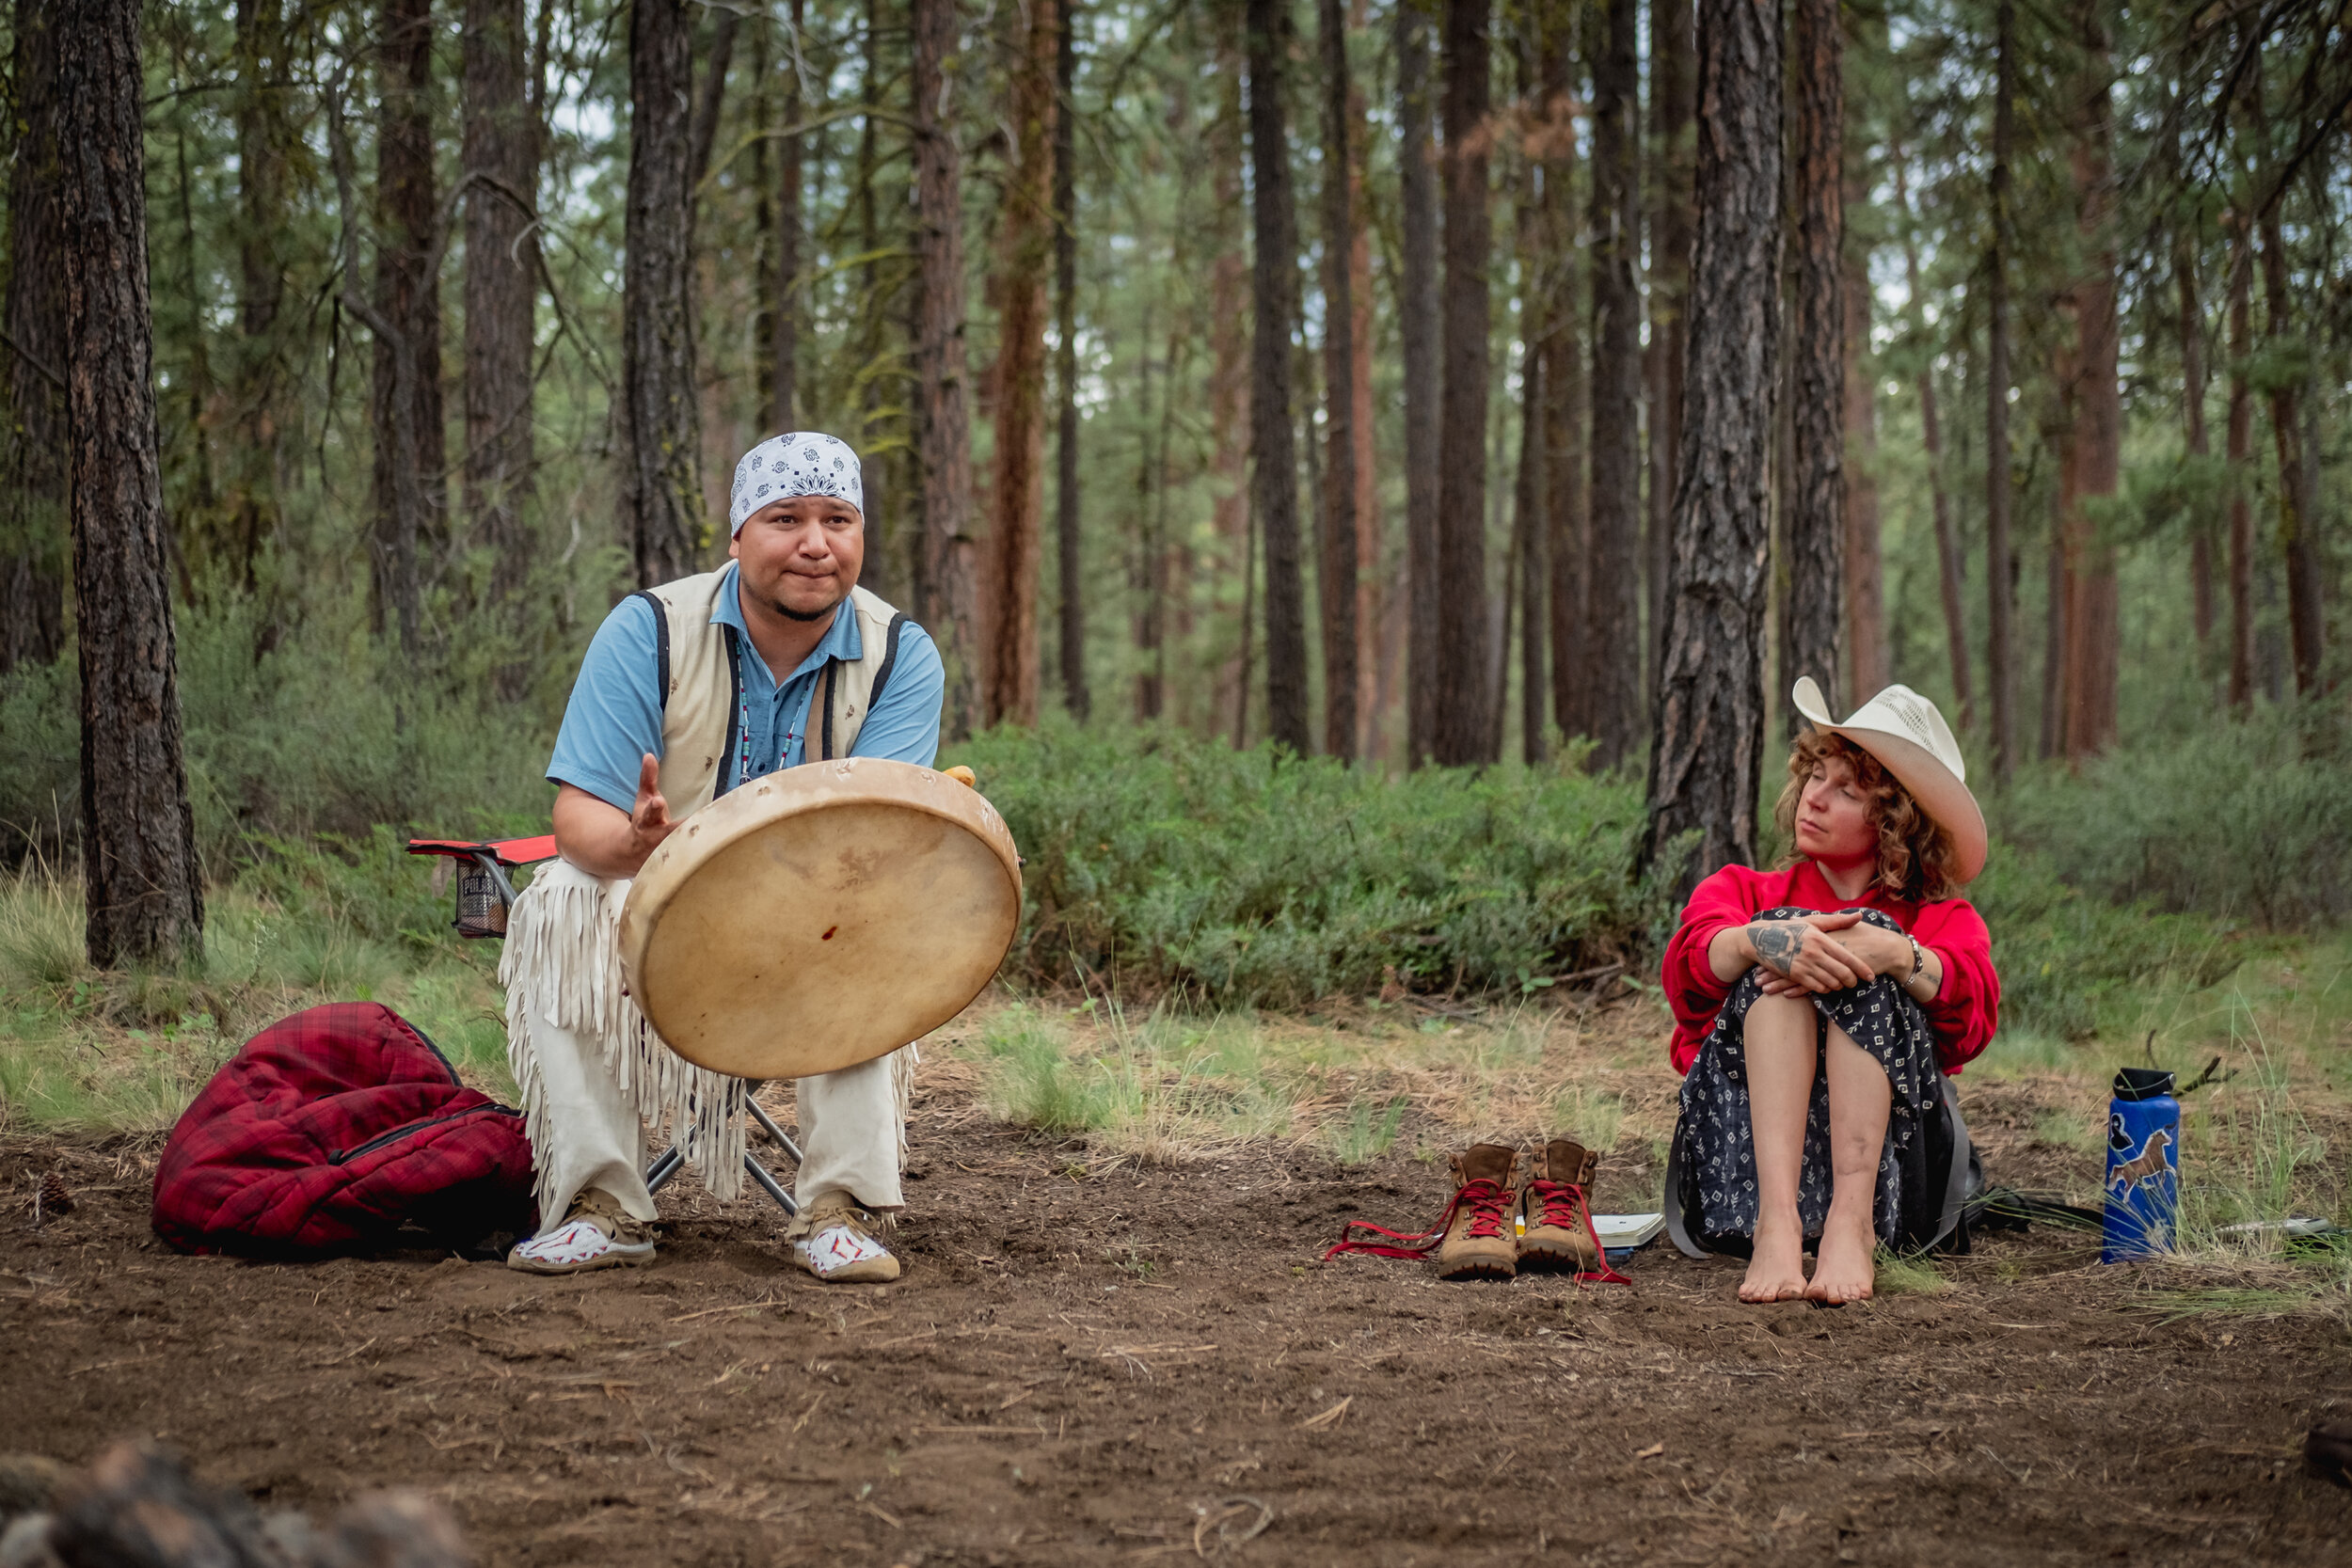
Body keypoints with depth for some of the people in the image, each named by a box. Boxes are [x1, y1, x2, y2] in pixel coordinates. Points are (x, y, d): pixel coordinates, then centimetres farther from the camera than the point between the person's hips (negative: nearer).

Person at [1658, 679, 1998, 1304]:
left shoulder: (1943, 919, 19)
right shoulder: (1742, 891, 22)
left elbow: (1974, 1011, -6)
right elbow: (1687, 969, -4)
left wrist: (1895, 955, -27)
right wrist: (1762, 941, -27)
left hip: (1888, 1162, -1)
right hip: (1739, 1158, 1)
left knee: (1867, 953, -20)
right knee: (1783, 948, -20)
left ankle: (1852, 1223, -39)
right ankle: (1775, 1222, -42)